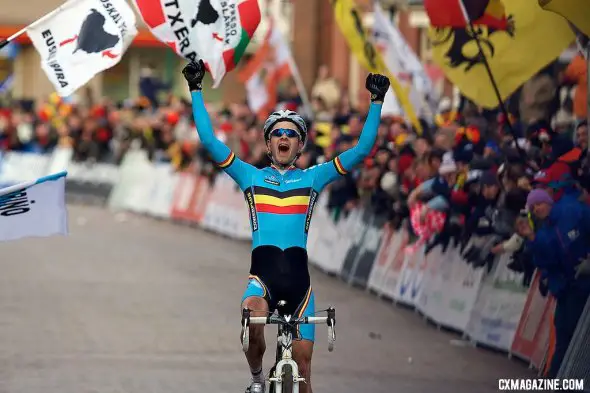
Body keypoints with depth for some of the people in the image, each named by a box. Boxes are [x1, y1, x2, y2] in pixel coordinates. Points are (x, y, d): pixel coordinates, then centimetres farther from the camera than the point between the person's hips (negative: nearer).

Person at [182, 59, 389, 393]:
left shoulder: (312, 178, 12)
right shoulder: (251, 177, 12)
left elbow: (362, 149, 9)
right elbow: (209, 140, 7)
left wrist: (376, 102, 4)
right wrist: (196, 90, 5)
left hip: (298, 277, 1)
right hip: (262, 274, -1)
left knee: (302, 364, 1)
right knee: (252, 321, -33)